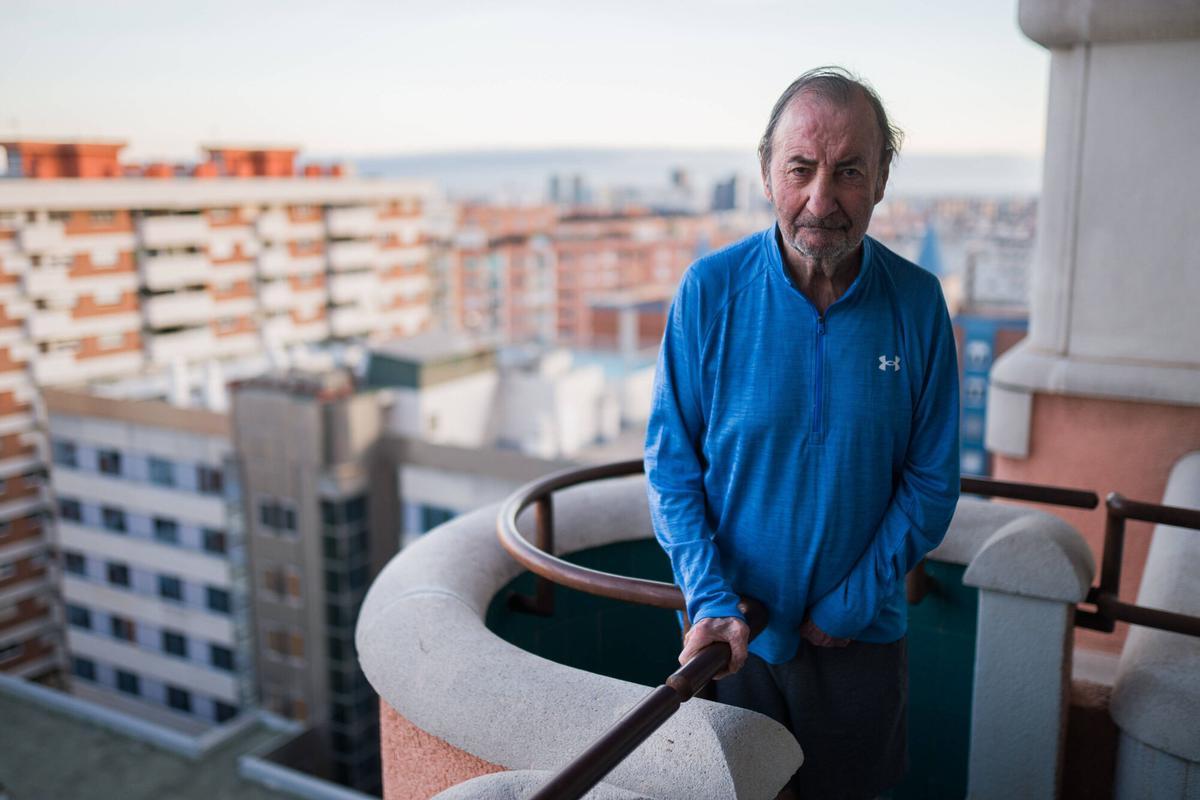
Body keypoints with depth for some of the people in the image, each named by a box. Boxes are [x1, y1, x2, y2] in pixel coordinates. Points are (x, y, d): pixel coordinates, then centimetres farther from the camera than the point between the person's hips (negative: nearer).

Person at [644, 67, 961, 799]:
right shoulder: (710, 290, -12)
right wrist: (711, 601, -17)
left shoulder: (917, 303, -9)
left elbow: (932, 480, -4)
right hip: (733, 633, -1)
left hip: (860, 636, 1)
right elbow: (670, 462, -8)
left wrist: (854, 605, -10)